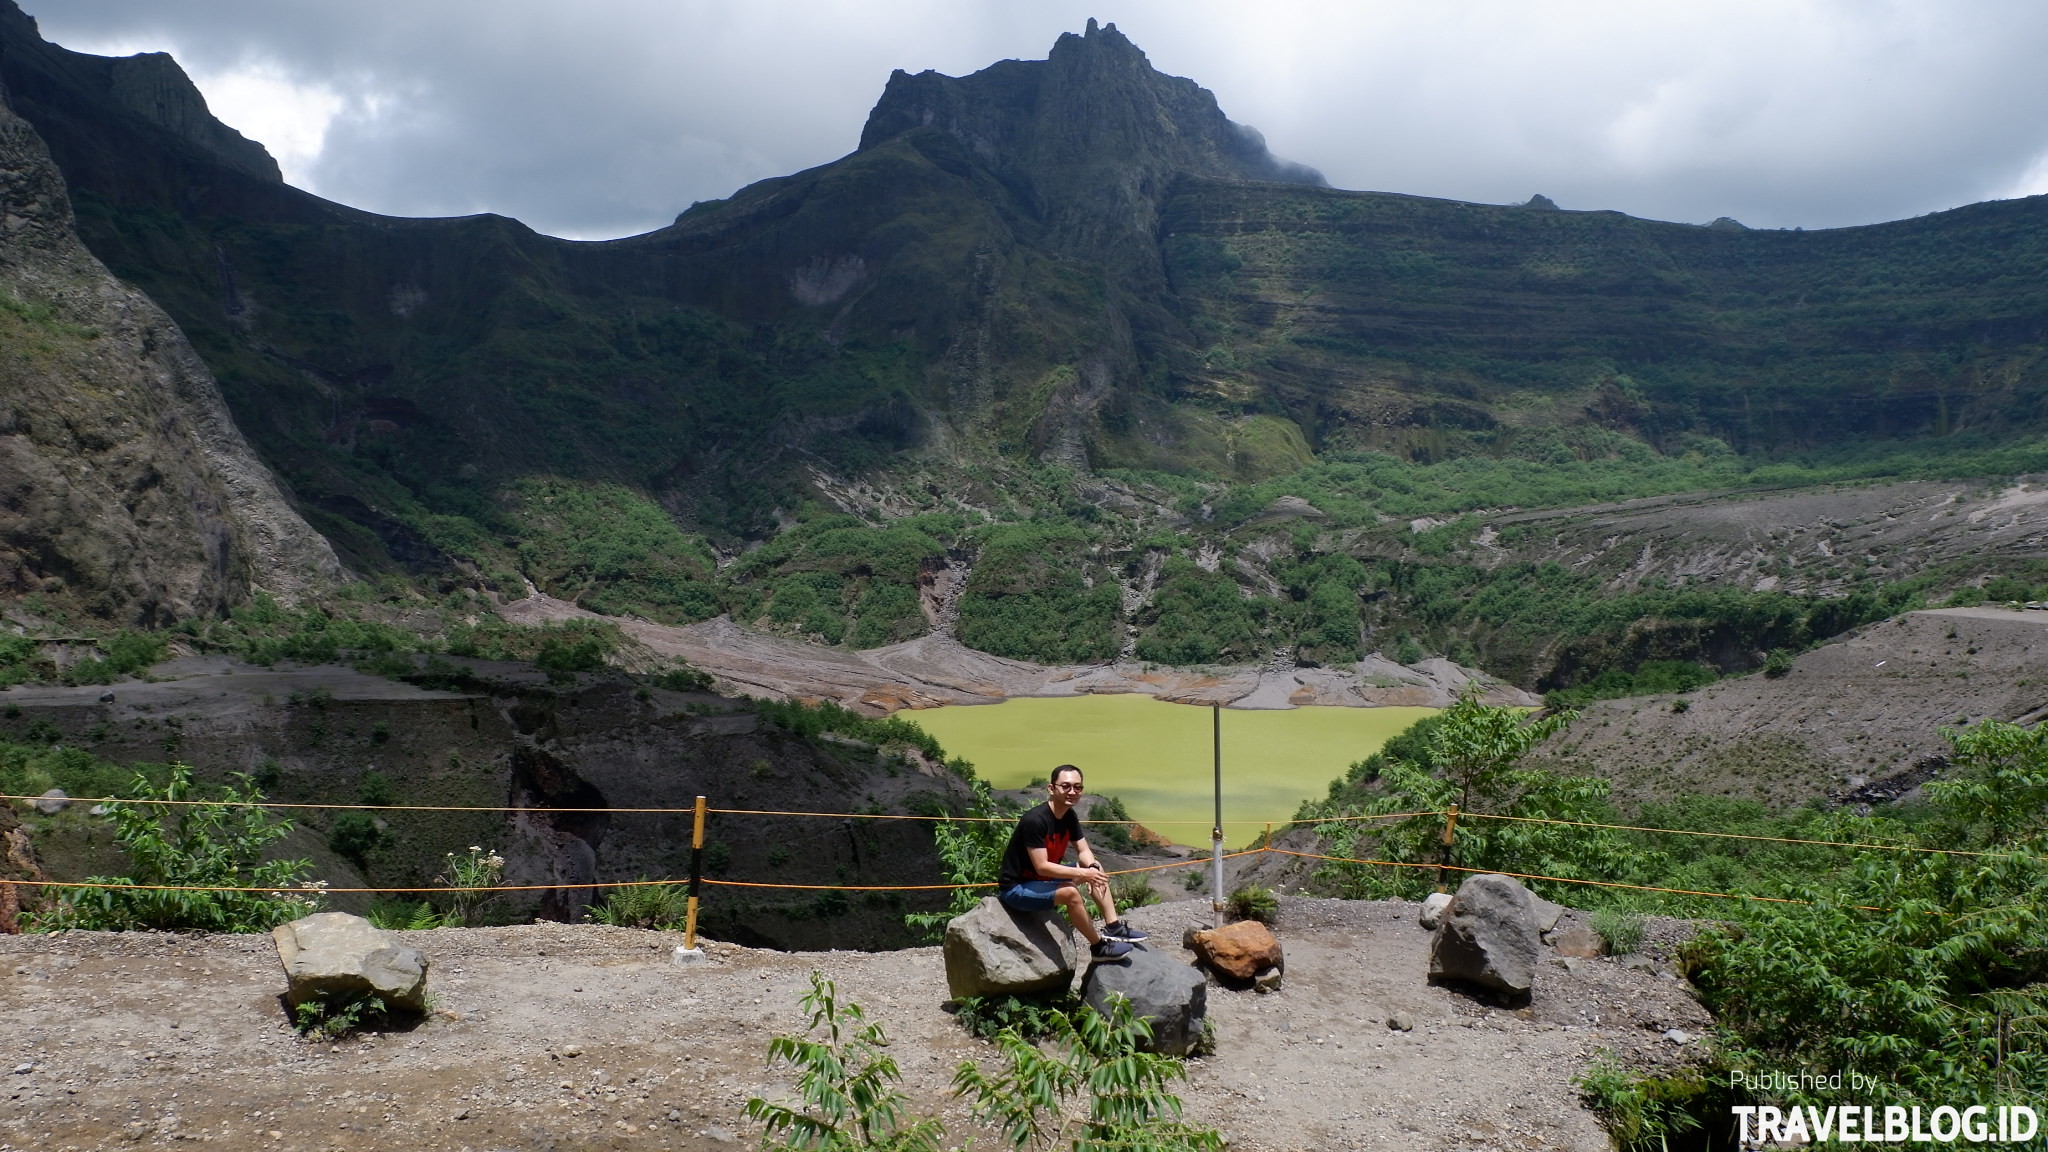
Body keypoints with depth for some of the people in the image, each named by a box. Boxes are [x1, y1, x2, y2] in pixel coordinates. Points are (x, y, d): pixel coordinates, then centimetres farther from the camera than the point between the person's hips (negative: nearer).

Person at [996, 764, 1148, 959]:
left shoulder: (1069, 816, 0)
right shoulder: (1034, 820, -27)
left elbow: (1084, 851, 4)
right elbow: (1042, 867, -29)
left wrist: (1091, 868, -19)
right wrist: (1082, 873, -32)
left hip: (1043, 879, 9)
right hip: (1016, 888, -9)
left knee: (1097, 870, 7)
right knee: (1070, 892, -30)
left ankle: (1113, 927, 2)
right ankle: (1098, 946, -14)